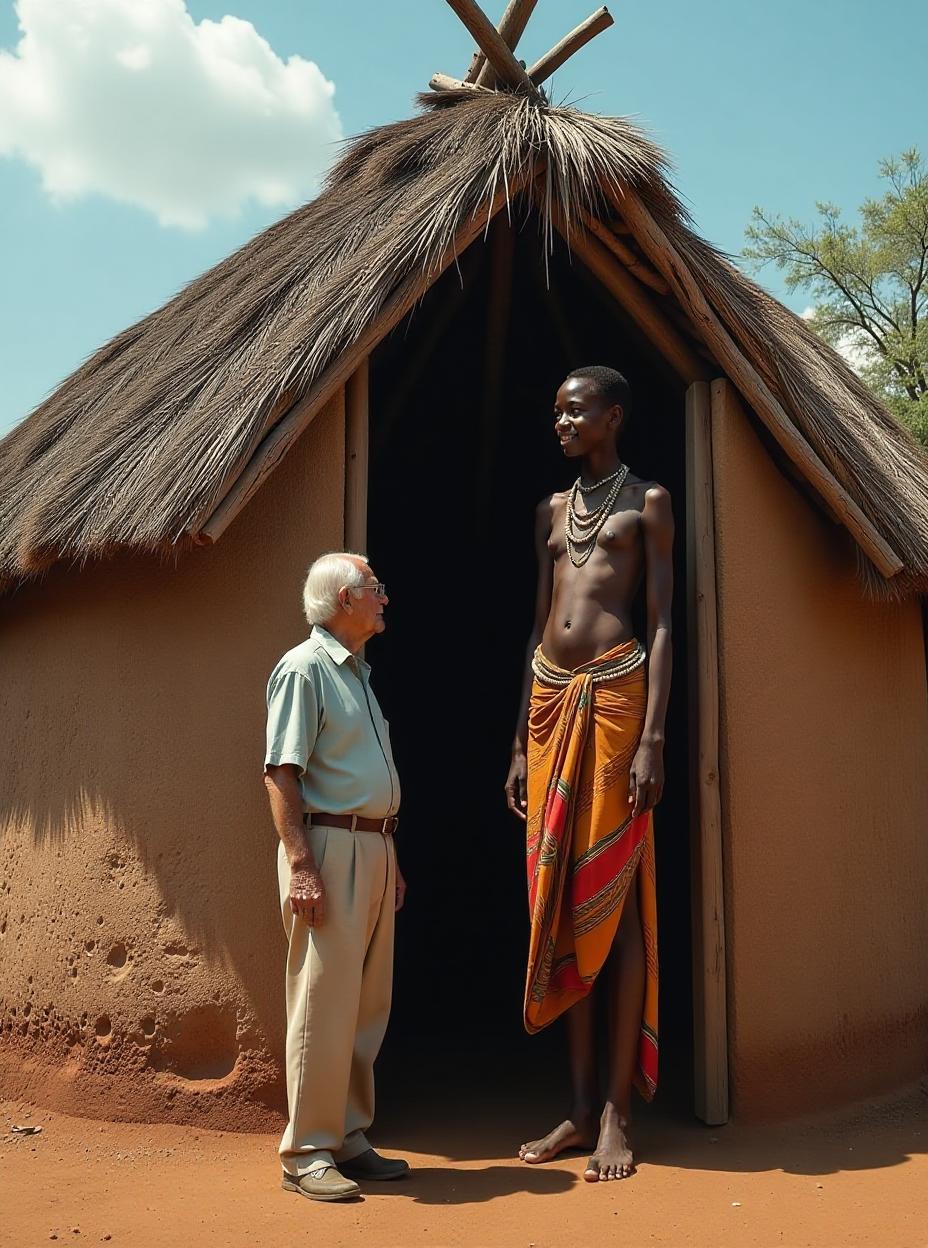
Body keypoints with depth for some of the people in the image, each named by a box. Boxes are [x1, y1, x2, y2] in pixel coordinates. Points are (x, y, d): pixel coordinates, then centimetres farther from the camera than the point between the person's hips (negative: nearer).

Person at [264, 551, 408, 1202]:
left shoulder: (358, 672, 19)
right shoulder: (303, 669, -9)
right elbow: (281, 775, -16)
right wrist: (300, 867, -22)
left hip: (374, 847, 9)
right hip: (328, 845, -9)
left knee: (369, 1005, 11)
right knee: (324, 1004, -5)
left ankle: (350, 1140, 21)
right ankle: (308, 1153, 4)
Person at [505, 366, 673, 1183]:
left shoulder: (647, 503, 4)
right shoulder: (552, 510, 20)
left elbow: (664, 623, -4)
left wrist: (654, 737, -15)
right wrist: (521, 742, 13)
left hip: (615, 692, -6)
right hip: (551, 697, 6)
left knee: (616, 900, -4)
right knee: (559, 903, 5)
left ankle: (617, 1115, 4)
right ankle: (580, 1108, 15)